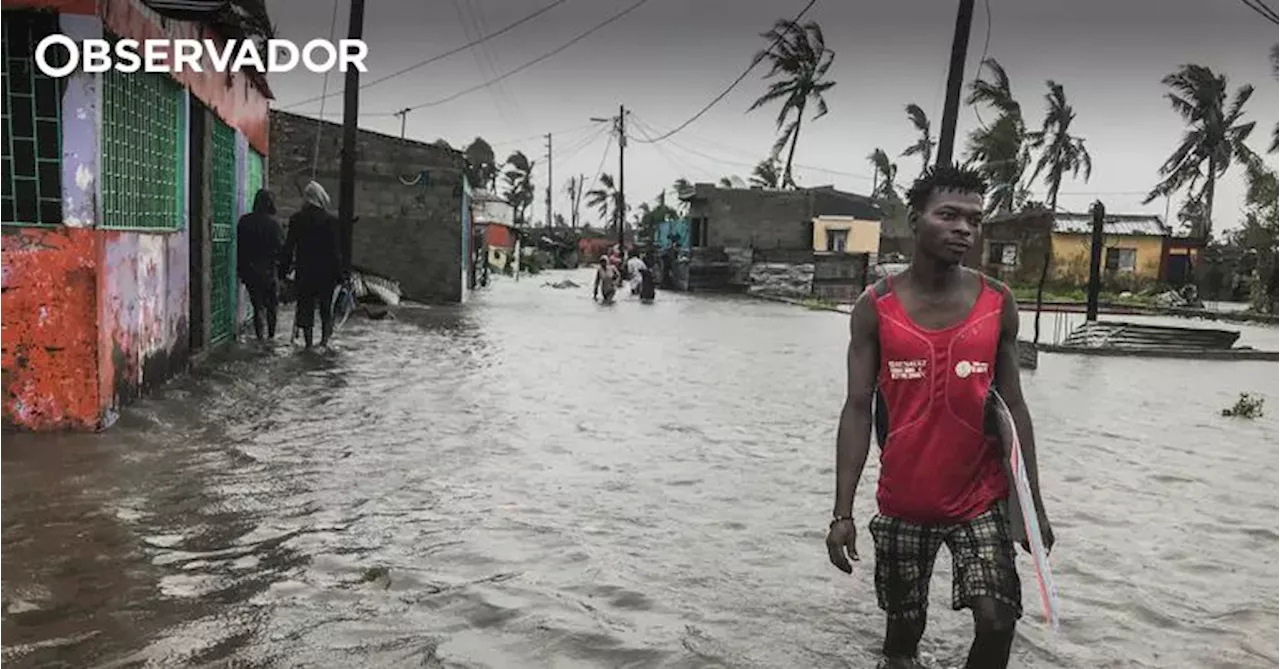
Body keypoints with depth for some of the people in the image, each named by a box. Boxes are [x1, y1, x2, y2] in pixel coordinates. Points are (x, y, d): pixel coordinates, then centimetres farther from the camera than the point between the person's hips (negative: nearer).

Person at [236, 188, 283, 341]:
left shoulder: (244, 221, 2)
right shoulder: (273, 223, -10)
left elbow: (239, 247, 7)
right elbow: (281, 247, -9)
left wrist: (240, 269, 13)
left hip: (249, 270, 3)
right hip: (268, 269, -3)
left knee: (257, 304, 9)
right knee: (272, 304, 11)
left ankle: (261, 336, 3)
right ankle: (271, 335, 11)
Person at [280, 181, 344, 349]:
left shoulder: (297, 219, 0)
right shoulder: (332, 220, -4)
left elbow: (289, 247, 2)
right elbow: (338, 249, -3)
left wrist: (284, 270, 8)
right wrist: (340, 272, 1)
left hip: (304, 272, 1)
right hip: (327, 272, -1)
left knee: (305, 308, 7)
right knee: (326, 308, 11)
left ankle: (308, 343, 6)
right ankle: (324, 340, 4)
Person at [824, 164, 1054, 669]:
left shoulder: (998, 304, -3)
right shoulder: (876, 306, -7)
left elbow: (1012, 406, 4)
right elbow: (858, 410, -7)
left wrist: (1033, 500, 4)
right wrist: (843, 512, -11)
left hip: (982, 499, 1)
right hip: (902, 502, 0)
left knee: (997, 620, -10)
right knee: (903, 624, 12)